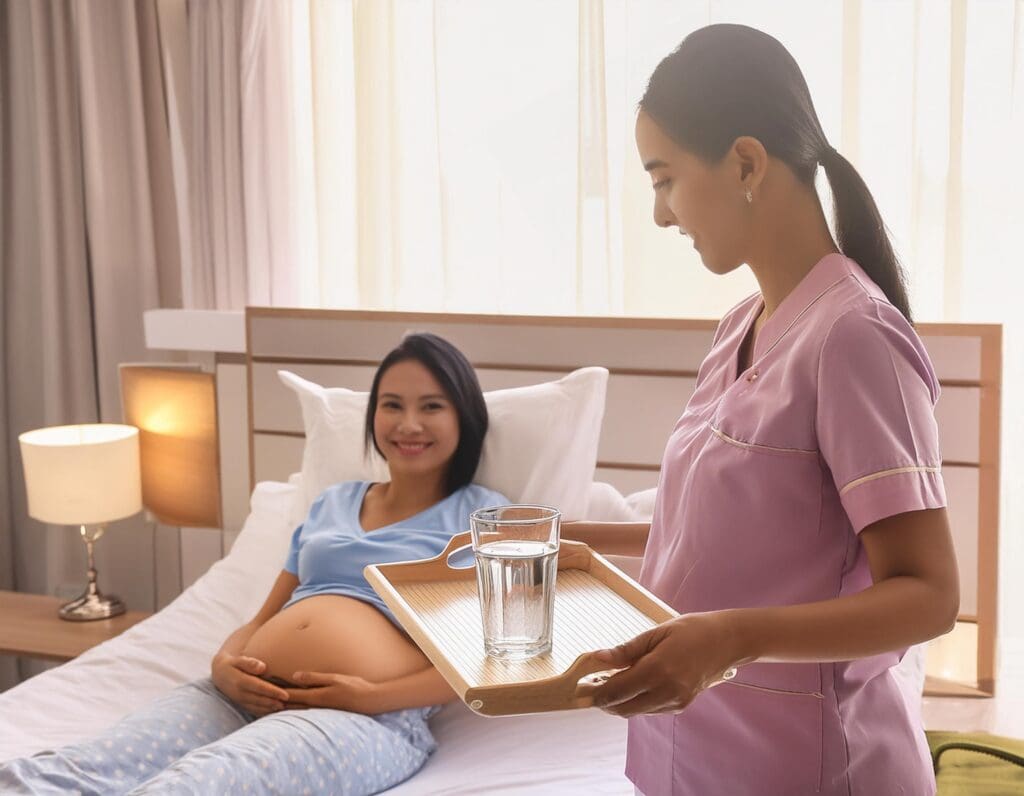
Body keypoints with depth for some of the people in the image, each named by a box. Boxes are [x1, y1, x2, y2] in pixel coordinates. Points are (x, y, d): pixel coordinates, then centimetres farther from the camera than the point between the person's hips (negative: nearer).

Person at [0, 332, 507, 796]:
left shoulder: (482, 514, 10)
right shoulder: (332, 503, 26)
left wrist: (373, 696, -14)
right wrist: (225, 664, 1)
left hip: (368, 720, -6)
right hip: (241, 696, 6)